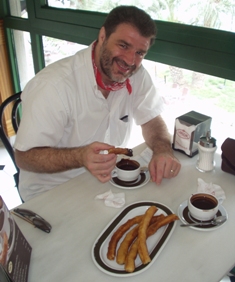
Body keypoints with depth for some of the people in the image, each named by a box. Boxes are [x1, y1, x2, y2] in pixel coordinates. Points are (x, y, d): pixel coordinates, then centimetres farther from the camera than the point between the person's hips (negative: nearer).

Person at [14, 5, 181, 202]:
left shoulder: (137, 75, -7)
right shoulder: (53, 86, -26)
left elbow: (152, 121, 2)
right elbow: (24, 157, -21)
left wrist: (164, 150, -21)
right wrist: (81, 157, -39)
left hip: (109, 177, 6)